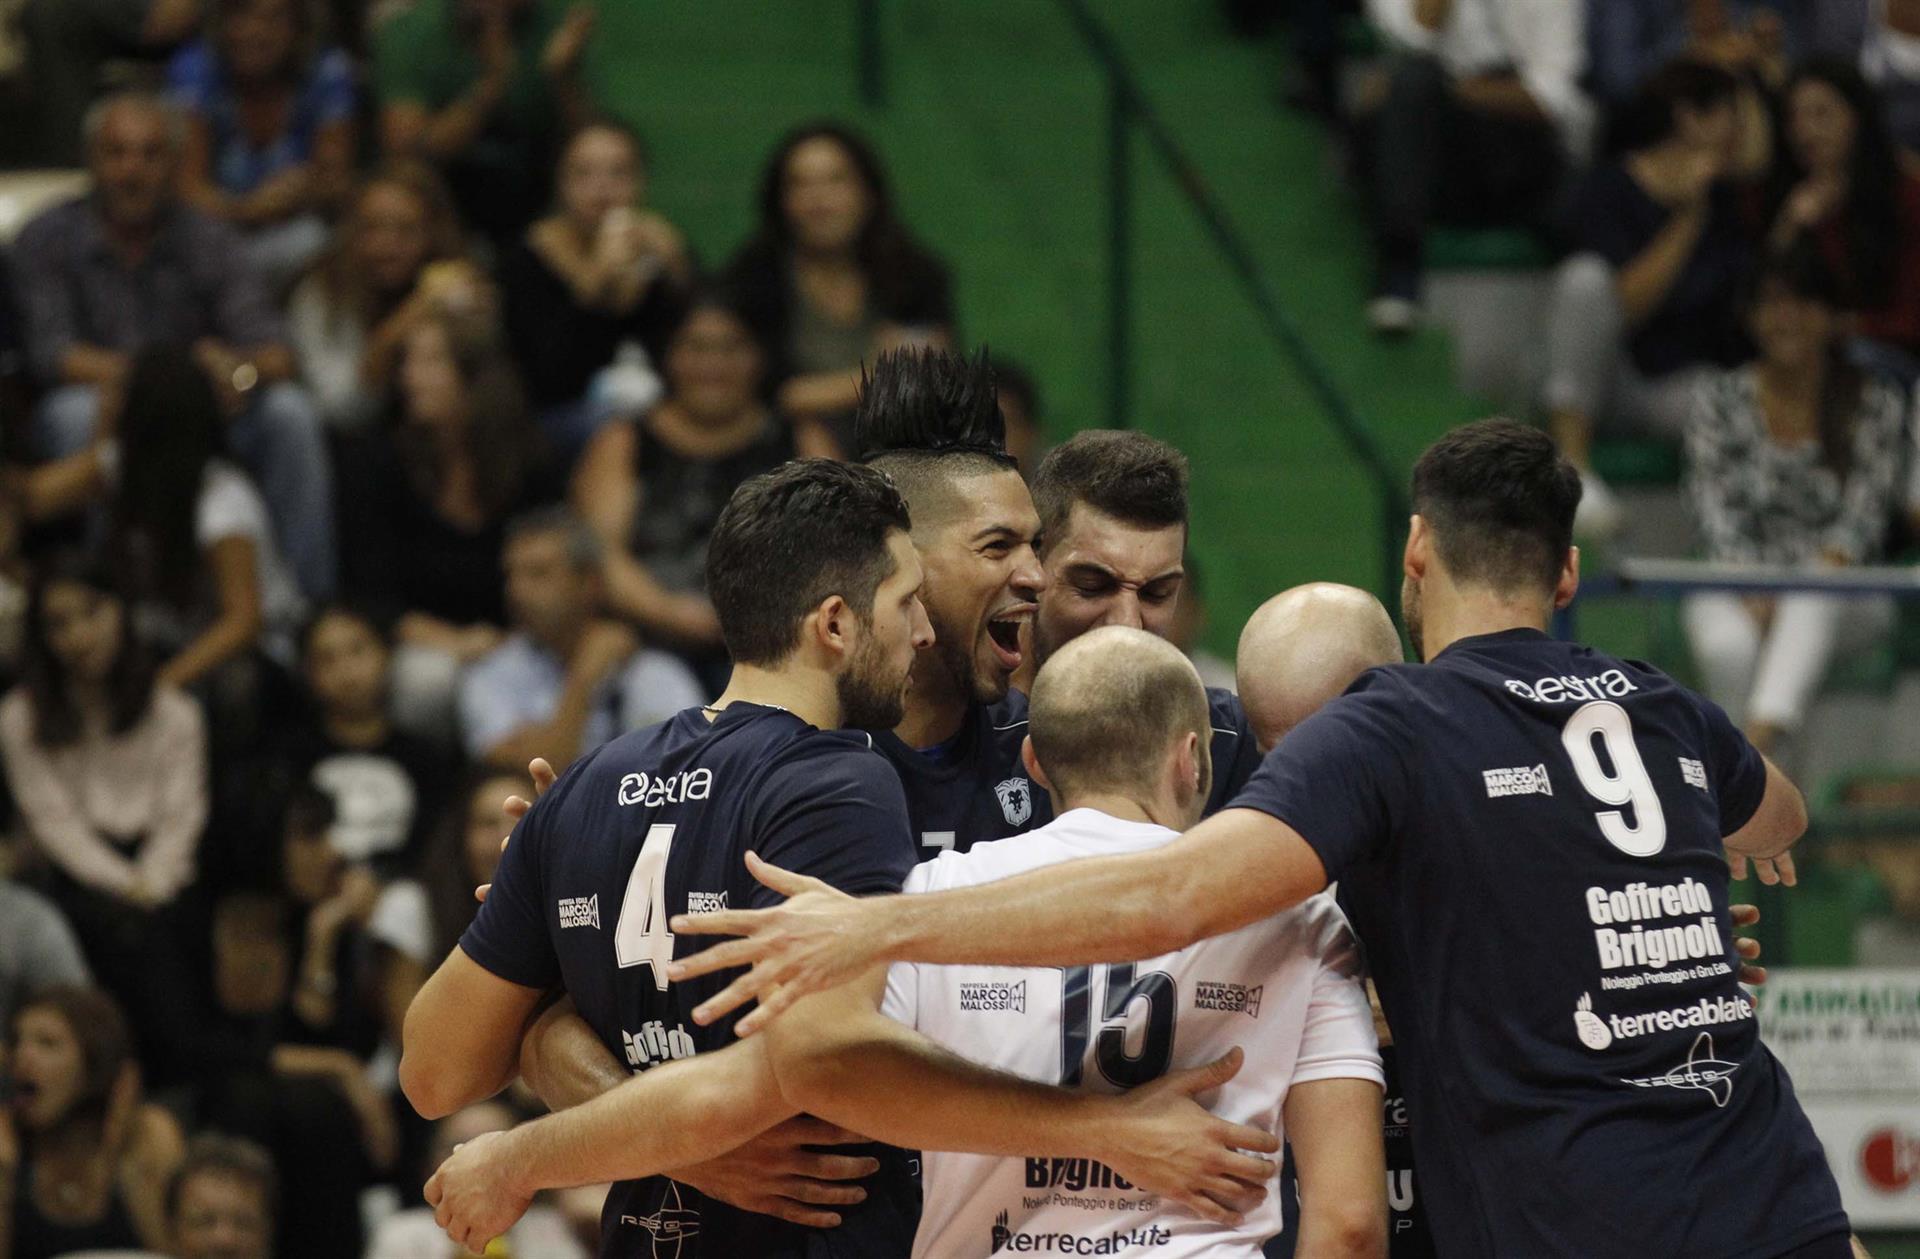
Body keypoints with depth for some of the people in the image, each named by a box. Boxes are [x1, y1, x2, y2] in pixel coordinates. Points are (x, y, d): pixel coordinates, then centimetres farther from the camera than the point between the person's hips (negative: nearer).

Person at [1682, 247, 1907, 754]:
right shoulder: (1721, 402, 5)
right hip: (1736, 587, 1)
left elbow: (1868, 507, -6)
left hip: (1844, 603, -1)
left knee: (1813, 597, -38)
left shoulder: (1877, 403, 4)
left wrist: (1828, 564, -26)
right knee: (1726, 644, -35)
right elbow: (1716, 508, -4)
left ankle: (1761, 735, -60)